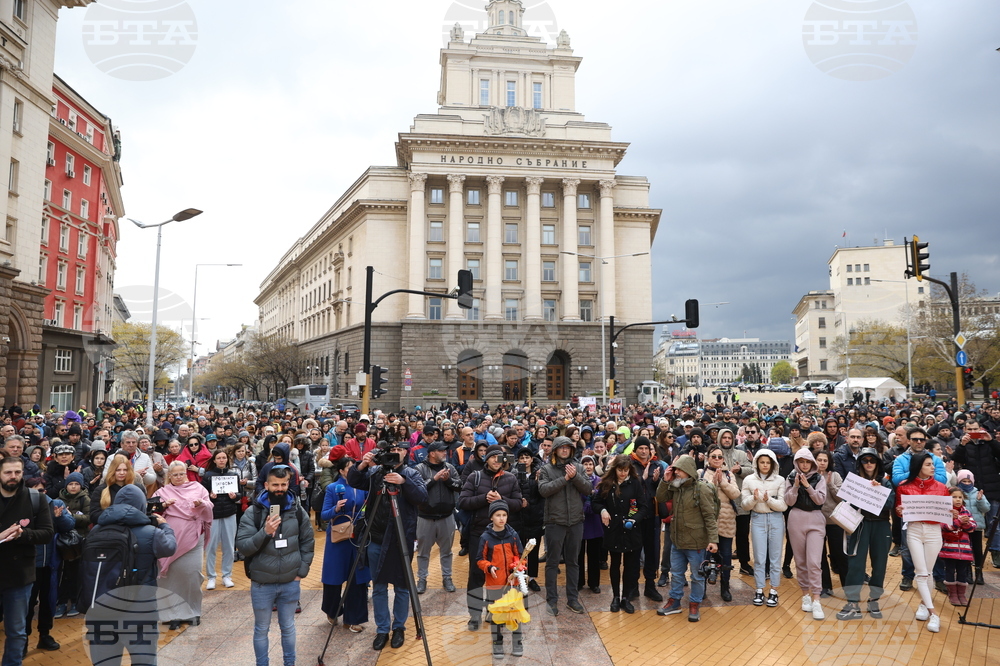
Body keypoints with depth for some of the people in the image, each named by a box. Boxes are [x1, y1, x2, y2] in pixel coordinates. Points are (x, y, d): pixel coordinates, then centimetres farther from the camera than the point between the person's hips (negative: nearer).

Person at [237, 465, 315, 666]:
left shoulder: (298, 511, -4)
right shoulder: (252, 512, -11)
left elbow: (307, 543, 6)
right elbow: (242, 546, -15)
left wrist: (302, 571, 1)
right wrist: (265, 532, -28)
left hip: (290, 583, 2)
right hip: (262, 584, -2)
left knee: (288, 627, 17)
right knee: (261, 630, 14)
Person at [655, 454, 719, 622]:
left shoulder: (702, 489, -19)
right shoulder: (676, 487, 1)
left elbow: (710, 516, -19)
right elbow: (660, 498, 8)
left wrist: (713, 539, -22)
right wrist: (665, 481, -6)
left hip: (696, 542, -7)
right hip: (677, 539, 7)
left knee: (697, 575, 11)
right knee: (676, 573, 19)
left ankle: (694, 605, 26)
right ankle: (674, 601, 34)